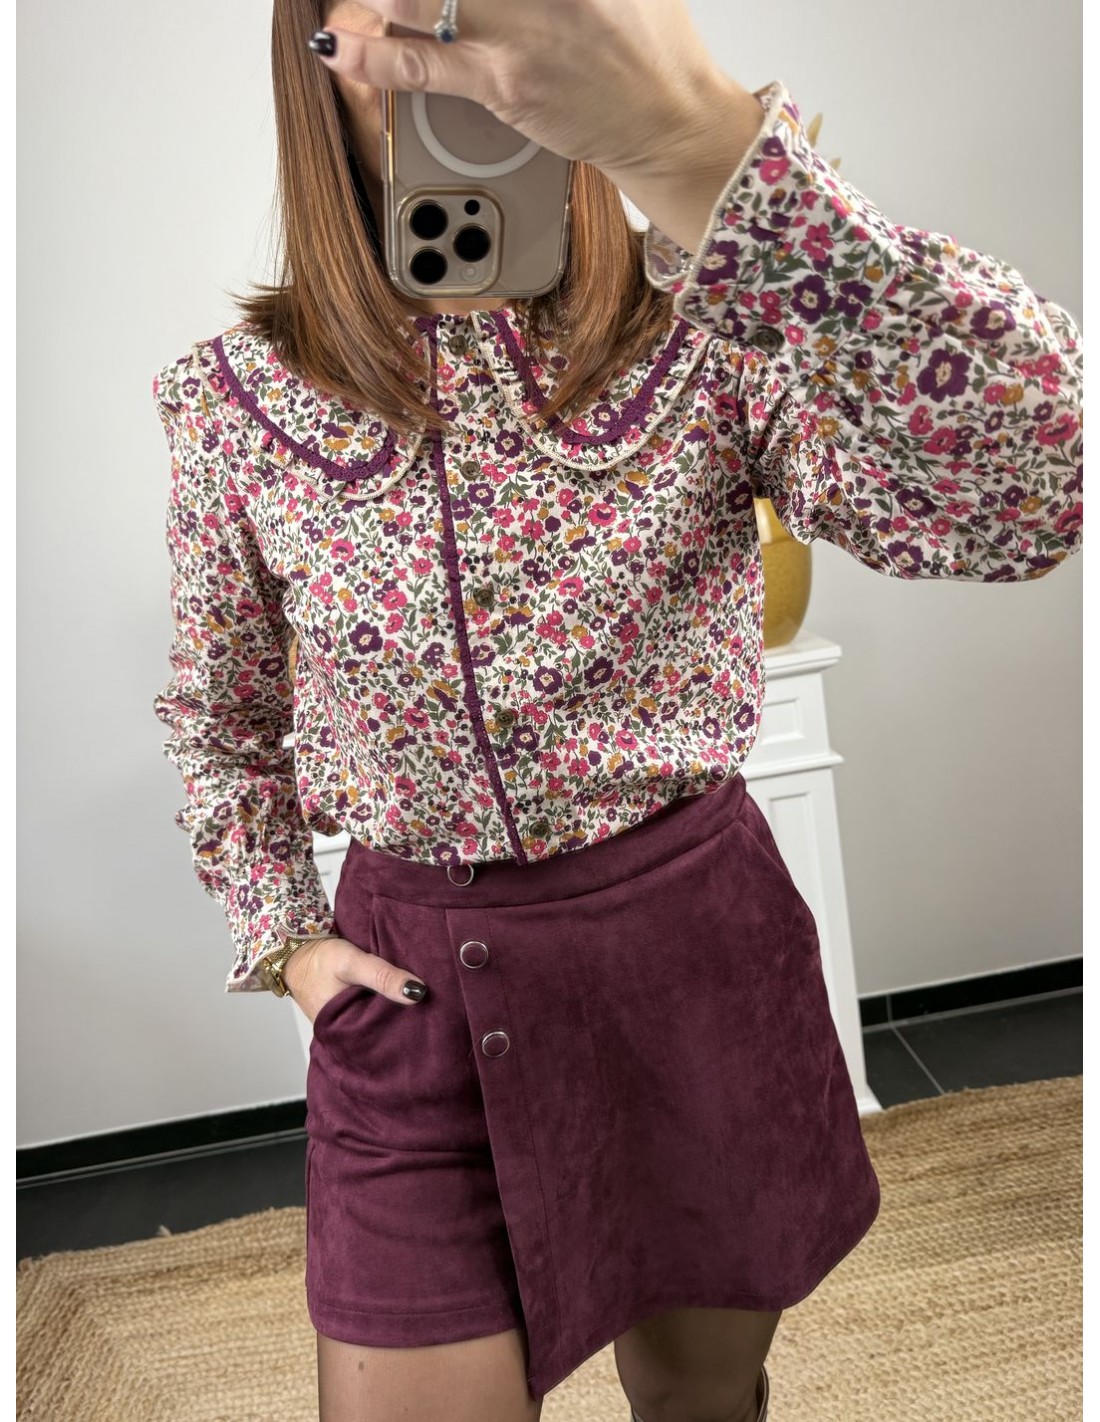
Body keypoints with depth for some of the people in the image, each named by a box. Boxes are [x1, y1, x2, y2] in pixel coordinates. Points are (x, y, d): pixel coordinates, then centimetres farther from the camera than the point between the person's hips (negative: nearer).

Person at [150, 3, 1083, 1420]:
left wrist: (700, 145, -37)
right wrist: (284, 938, 2)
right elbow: (217, 715, 11)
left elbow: (1032, 488, -28)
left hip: (698, 943, 1)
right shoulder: (237, 393, -2)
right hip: (412, 985, 1)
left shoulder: (707, 322, -8)